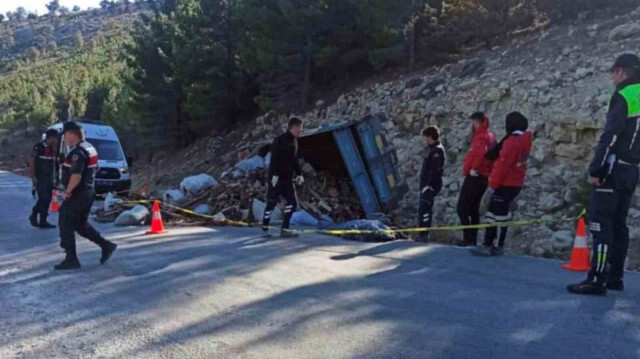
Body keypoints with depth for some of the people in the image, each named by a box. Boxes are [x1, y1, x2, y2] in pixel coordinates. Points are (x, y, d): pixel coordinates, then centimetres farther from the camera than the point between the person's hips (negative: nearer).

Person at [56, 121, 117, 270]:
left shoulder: (78, 152, -20)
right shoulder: (89, 148, 12)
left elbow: (76, 176, -30)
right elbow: (94, 170, 21)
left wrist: (67, 191, -16)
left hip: (77, 195, -10)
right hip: (88, 193, 10)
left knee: (66, 225, 1)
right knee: (81, 225, 20)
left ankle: (71, 259, 6)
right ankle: (106, 245, 17)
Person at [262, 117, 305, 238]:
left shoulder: (294, 141, 14)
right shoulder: (281, 140, -15)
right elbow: (274, 158, -21)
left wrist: (299, 174, 13)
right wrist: (275, 175, -24)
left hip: (287, 179, 9)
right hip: (276, 178, -9)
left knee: (292, 203, 2)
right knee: (271, 203, 0)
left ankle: (285, 230, 6)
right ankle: (265, 229, 15)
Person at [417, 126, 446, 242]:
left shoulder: (437, 150, -11)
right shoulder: (432, 150, 21)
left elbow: (435, 169, -21)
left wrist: (429, 184, -25)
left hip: (431, 185, -10)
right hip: (426, 185, 10)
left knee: (424, 208, -14)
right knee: (424, 209, 12)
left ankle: (424, 234, -15)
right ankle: (423, 234, 18)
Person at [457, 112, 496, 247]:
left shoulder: (480, 137, -14)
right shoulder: (490, 137, 16)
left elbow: (481, 153, -34)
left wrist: (474, 168, -24)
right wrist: (489, 171, 16)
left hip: (475, 177, -10)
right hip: (483, 177, 10)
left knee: (462, 207, -5)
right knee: (474, 208, 15)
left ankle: (468, 238, -9)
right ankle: (473, 239, 16)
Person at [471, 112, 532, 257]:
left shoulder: (512, 141, -18)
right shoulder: (525, 139, 9)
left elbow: (503, 166, -21)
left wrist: (492, 186, -19)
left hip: (505, 184, -9)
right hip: (516, 184, 9)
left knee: (493, 213, -5)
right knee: (503, 214, 14)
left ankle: (487, 246, -3)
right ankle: (499, 247, 18)